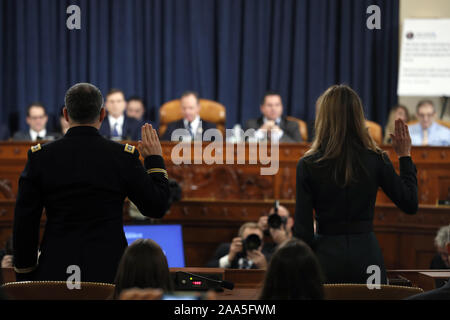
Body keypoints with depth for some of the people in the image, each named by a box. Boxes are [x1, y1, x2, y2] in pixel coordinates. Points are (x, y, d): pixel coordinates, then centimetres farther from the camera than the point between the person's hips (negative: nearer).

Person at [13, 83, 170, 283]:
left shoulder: (39, 156, 1)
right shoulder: (124, 156, -3)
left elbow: (25, 222, 2)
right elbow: (157, 208, 6)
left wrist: (24, 274, 11)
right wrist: (154, 159, 18)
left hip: (54, 274, 1)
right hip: (108, 271, -1)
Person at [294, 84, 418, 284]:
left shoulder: (308, 165, -7)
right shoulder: (376, 160, -4)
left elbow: (302, 228, -6)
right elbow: (410, 205, 4)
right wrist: (404, 156, 12)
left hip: (327, 253, -1)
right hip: (366, 251, 1)